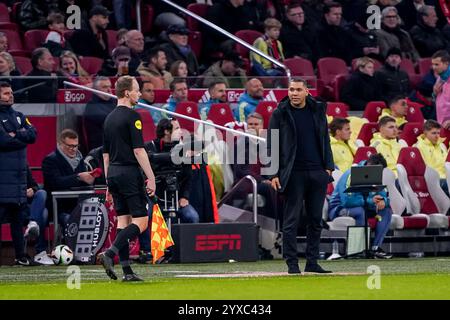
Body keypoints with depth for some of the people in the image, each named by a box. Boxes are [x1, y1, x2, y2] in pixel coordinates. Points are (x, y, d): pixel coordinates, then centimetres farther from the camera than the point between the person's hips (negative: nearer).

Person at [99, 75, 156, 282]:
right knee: (141, 221, -5)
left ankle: (126, 270, 3)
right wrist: (151, 178, -13)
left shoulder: (109, 118, 14)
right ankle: (110, 254, -20)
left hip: (113, 173, 8)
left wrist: (109, 183, 22)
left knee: (123, 220, 7)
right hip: (129, 172, -8)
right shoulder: (132, 116, -10)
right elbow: (138, 150, -15)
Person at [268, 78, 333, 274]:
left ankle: (312, 262, 11)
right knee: (291, 221, -3)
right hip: (294, 174, -4)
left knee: (316, 220, 6)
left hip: (318, 172, 4)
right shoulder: (280, 114, 1)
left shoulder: (318, 110, 11)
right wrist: (273, 174, -8)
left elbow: (325, 140, 16)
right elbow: (272, 145, 0)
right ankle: (292, 264, 0)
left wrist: (328, 167, 7)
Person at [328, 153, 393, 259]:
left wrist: (383, 201, -22)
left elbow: (384, 196, 5)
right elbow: (346, 200, -33)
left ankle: (376, 247, -15)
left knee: (386, 210, -8)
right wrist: (370, 200, -30)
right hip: (339, 209, -8)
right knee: (360, 211, -38)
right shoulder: (351, 175, -23)